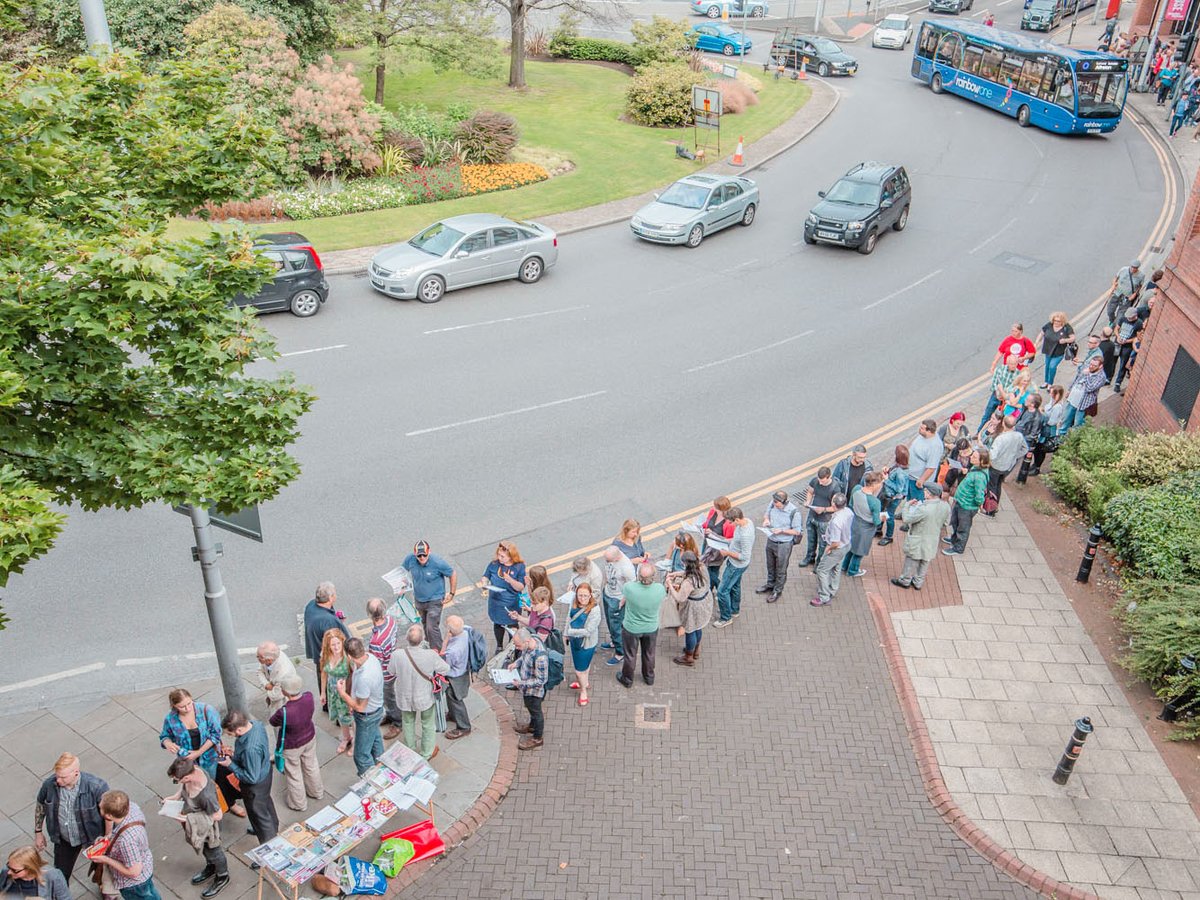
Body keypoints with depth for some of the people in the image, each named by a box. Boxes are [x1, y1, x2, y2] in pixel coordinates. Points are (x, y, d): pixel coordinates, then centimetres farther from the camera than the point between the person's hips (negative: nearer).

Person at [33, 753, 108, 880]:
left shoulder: (96, 786, -34)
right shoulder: (49, 784, -24)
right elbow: (40, 806, -1)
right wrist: (38, 832, 7)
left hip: (93, 837, -2)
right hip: (64, 839, 2)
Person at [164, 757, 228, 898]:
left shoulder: (206, 795, -46)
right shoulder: (191, 769, -26)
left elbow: (217, 815, -29)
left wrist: (189, 818, -28)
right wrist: (176, 796, -13)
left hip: (207, 827, -7)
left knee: (212, 851, 22)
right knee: (202, 847, 32)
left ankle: (222, 877, 50)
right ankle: (211, 867, 61)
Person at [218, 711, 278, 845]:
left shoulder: (250, 749, -44)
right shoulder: (255, 724, -19)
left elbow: (251, 778, -30)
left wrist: (231, 764, -23)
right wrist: (235, 753, -5)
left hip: (256, 785, -8)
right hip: (265, 770, 8)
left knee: (258, 813, 17)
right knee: (266, 802, 33)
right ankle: (273, 828, 61)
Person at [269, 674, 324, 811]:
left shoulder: (284, 712, -41)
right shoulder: (308, 697, -27)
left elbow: (273, 722, -17)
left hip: (292, 746, -5)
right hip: (310, 738, 5)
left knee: (293, 774, 23)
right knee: (311, 766, 30)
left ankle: (298, 803, 46)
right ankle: (316, 791, 55)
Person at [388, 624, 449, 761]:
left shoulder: (397, 655, -29)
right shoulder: (431, 655, -32)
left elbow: (393, 672, -8)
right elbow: (446, 670, -14)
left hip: (405, 698, 2)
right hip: (424, 697, -2)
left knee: (408, 723, 30)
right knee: (428, 725, 26)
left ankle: (410, 750, 52)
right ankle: (427, 753, 46)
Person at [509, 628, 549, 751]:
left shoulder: (540, 657, -41)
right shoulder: (530, 641, -16)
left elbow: (541, 680, -30)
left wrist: (522, 683, -27)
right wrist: (516, 663, -7)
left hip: (534, 690, -8)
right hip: (527, 687, 8)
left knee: (535, 711, 16)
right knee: (531, 708, 31)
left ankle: (538, 738, 40)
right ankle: (532, 727, 57)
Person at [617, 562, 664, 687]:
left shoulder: (629, 587, -37)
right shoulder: (660, 589, -30)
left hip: (631, 628, -2)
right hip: (651, 628, 2)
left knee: (630, 655, 23)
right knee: (649, 654, 28)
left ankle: (627, 679, 46)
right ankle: (649, 677, 51)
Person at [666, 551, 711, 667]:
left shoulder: (688, 582, -37)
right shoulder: (702, 569, -13)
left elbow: (679, 598, -26)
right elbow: (687, 572, 8)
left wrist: (670, 585, -17)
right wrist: (675, 574, -1)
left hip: (693, 607, -8)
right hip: (704, 602, 8)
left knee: (690, 631, 15)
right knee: (697, 628, 29)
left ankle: (689, 658, 36)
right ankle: (696, 650, 52)